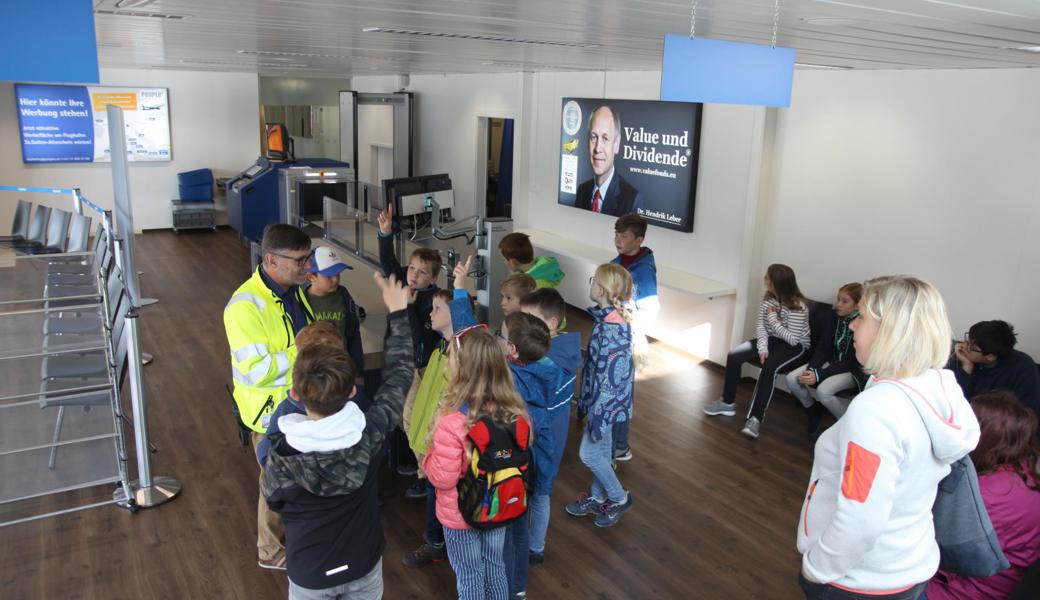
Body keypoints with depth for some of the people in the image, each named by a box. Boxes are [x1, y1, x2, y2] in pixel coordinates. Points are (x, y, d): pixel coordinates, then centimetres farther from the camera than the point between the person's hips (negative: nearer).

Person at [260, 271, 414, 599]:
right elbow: (398, 376, -10)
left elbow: (273, 499, -8)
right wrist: (398, 313, -1)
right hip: (364, 565, 1)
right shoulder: (370, 434, -27)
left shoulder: (283, 455, -31)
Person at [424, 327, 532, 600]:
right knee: (494, 566, 26)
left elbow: (442, 478, -24)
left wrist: (428, 455, -7)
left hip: (460, 515, -5)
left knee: (469, 576, 17)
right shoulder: (514, 412, -14)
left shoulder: (452, 423, -33)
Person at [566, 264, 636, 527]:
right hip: (599, 398, 9)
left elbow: (612, 376, -26)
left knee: (589, 453, 5)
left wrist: (597, 414, -21)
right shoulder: (609, 318, 1)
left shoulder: (612, 330, -29)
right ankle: (597, 498, 38)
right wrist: (586, 400, 20)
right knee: (601, 450, 21)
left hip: (607, 402, -9)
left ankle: (620, 498, 22)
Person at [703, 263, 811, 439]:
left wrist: (773, 319, -22)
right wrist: (763, 347, -20)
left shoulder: (797, 306, -23)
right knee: (733, 356, -12)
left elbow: (793, 339, -25)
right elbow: (760, 325, -4)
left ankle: (755, 418, -33)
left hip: (796, 347, -7)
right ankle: (727, 403, 1)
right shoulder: (768, 297, -3)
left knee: (769, 367, -37)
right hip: (772, 340, 7)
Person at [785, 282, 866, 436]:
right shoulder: (833, 316, -4)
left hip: (853, 370, -6)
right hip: (831, 362, 6)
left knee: (823, 390, -33)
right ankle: (813, 410, 12)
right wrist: (811, 369, -21)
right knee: (792, 379, -15)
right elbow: (823, 347, -2)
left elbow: (851, 362, -21)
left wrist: (819, 375, -28)